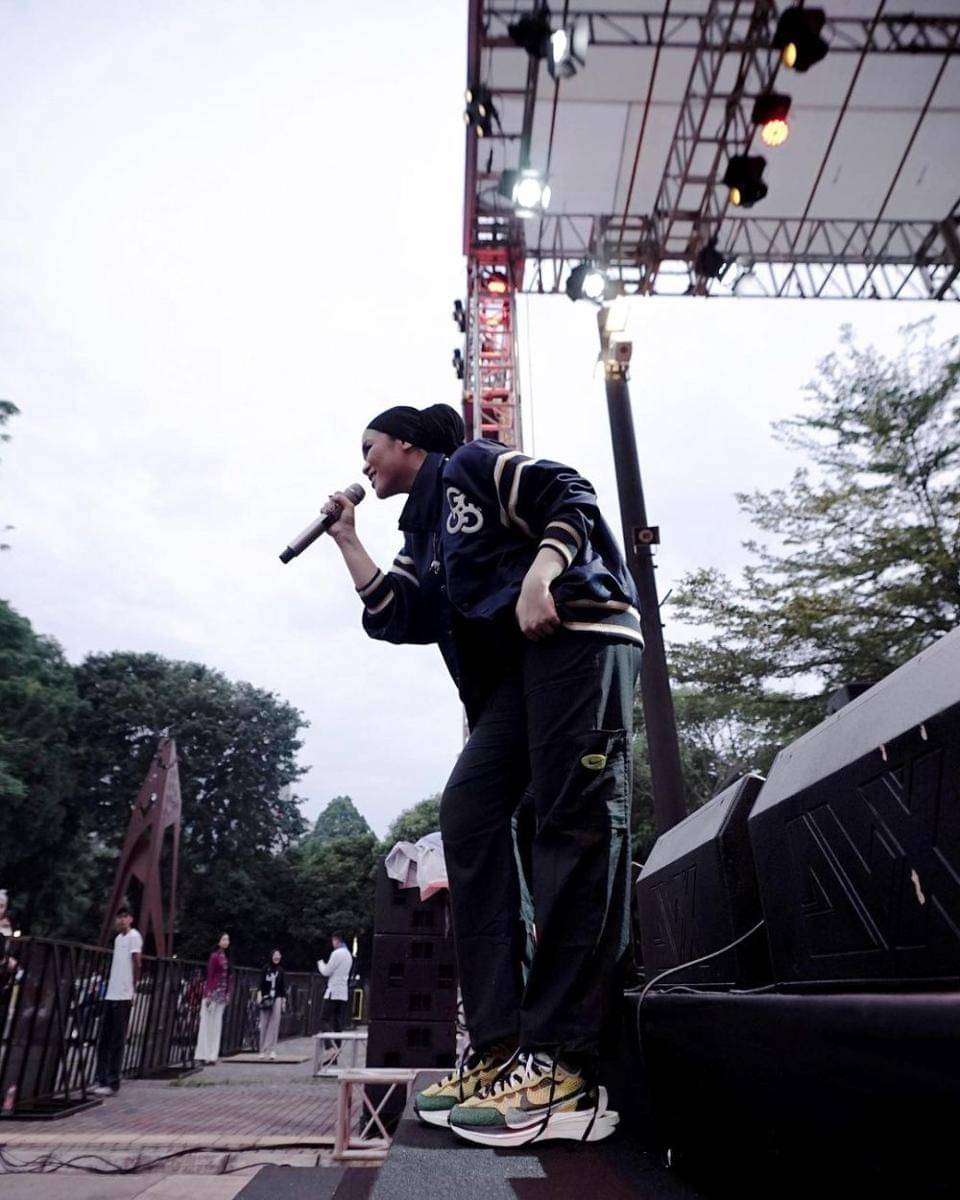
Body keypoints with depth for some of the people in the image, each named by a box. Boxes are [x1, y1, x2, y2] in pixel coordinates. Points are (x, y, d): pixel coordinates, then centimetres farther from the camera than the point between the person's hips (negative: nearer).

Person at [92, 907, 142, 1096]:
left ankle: (113, 1083, 2)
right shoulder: (118, 938, 17)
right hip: (110, 994, 8)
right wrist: (108, 987, 16)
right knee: (103, 1040, 9)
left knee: (117, 1041, -3)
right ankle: (101, 1080, 16)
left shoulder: (134, 936, -8)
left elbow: (137, 964, -11)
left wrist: (133, 990, -13)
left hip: (123, 996, -8)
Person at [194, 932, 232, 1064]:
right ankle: (204, 1055, 5)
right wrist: (208, 994, -16)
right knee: (207, 1023, -1)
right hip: (212, 993, -7)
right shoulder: (214, 956, -8)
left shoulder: (226, 957, 11)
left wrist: (228, 994, 9)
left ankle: (211, 1055, 12)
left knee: (217, 1025, 8)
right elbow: (210, 976, -11)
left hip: (221, 995, 7)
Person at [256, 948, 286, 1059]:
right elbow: (261, 983, -1)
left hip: (277, 998, 1)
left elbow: (283, 987, 10)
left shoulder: (280, 970, 9)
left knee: (274, 1024, -8)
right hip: (266, 998, -1)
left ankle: (272, 1050, -7)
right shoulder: (266, 968, 4)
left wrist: (284, 1001, 7)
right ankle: (263, 1050, 7)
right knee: (264, 1024, 0)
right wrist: (259, 995, -14)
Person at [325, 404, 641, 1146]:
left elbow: (572, 498, -2)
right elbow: (394, 616, 16)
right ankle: (500, 1049, -7)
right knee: (468, 810, -7)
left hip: (577, 631, -8)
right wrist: (347, 540, 23)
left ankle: (562, 1071, -18)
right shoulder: (422, 533, 29)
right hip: (513, 671, 8)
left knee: (575, 820, -16)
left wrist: (540, 574, -20)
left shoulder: (475, 467, 10)